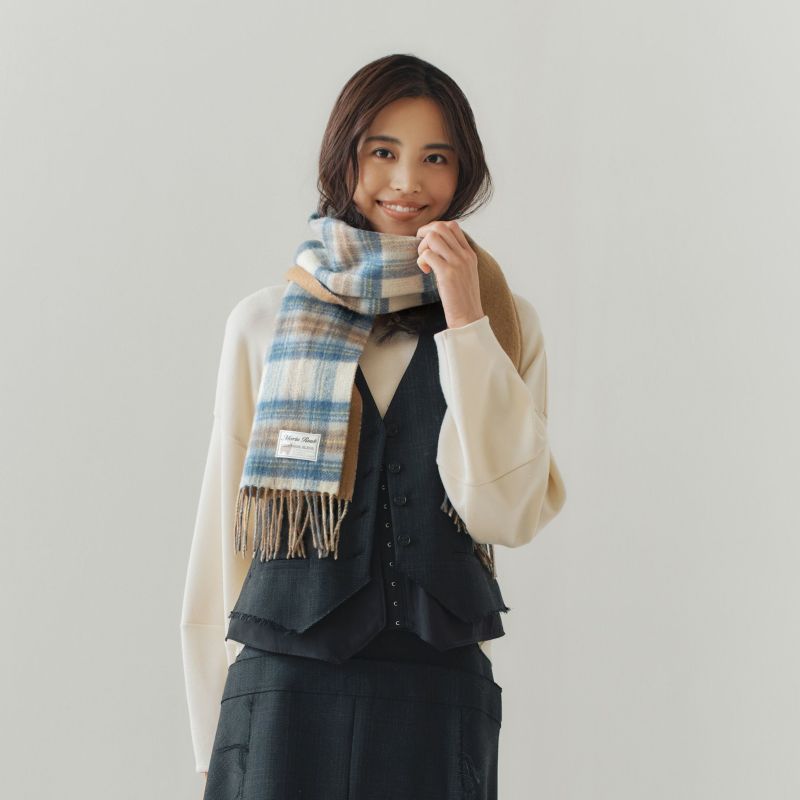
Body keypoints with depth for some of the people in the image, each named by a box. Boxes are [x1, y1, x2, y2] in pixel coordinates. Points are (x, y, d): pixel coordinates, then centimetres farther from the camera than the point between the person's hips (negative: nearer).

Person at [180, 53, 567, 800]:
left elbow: (508, 512, -9)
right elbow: (223, 532, 4)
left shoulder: (505, 321, 4)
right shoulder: (264, 322, 1)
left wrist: (466, 322, -12)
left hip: (443, 693, 1)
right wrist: (214, 737, 4)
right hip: (287, 687, -1)